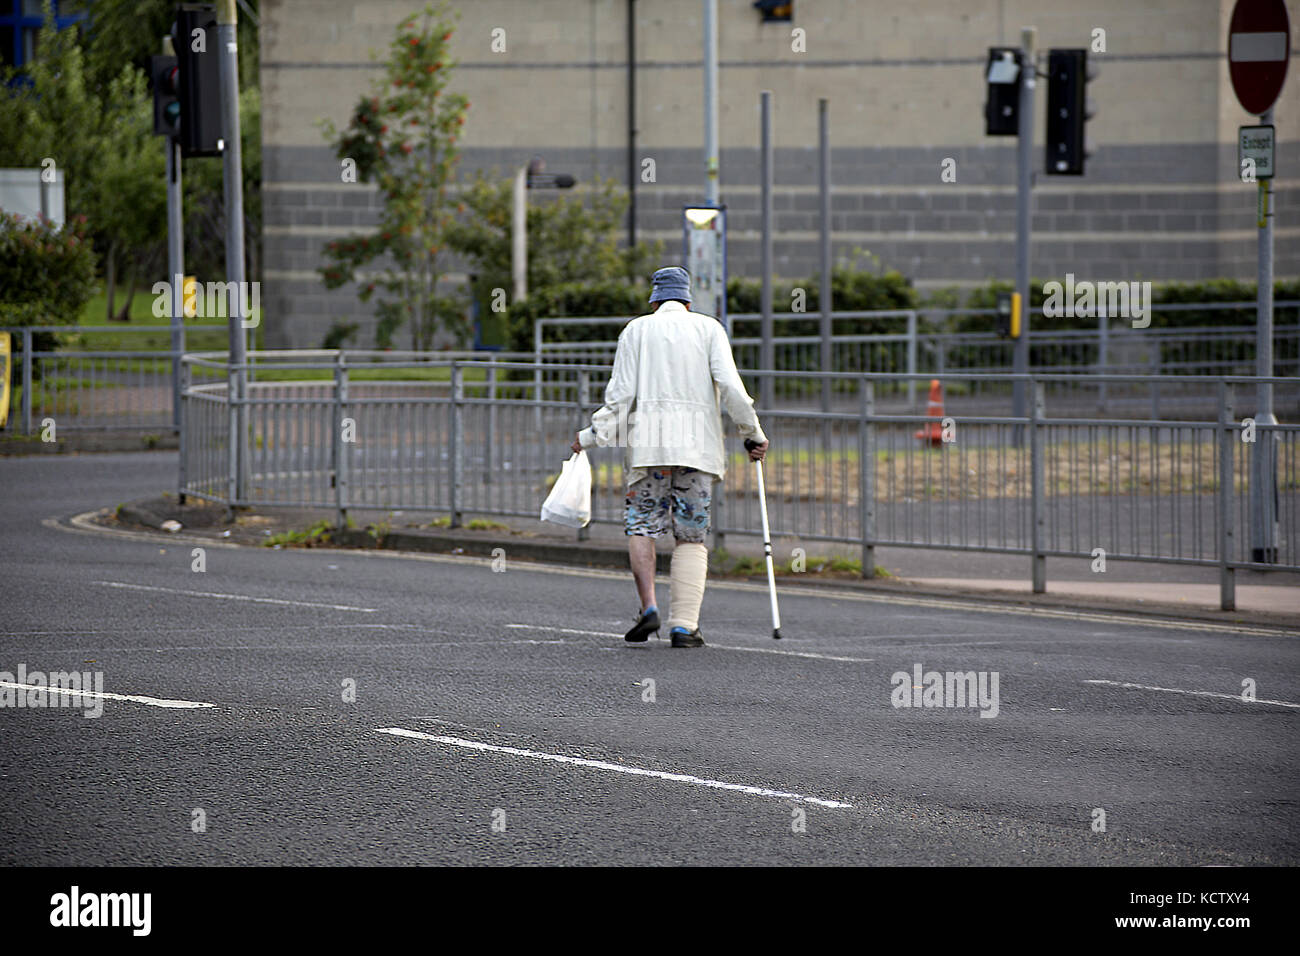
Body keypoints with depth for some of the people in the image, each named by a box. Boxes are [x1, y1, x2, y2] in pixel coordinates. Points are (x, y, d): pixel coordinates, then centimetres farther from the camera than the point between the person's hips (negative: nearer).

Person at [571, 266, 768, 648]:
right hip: (697, 442, 0)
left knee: (641, 524, 9)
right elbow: (730, 386, -3)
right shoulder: (708, 328, 9)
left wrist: (592, 435, 9)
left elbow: (621, 393, 2)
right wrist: (753, 433, 4)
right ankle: (684, 624, -4)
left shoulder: (636, 330, 10)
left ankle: (649, 606, -11)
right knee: (691, 537, 4)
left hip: (648, 440, 0)